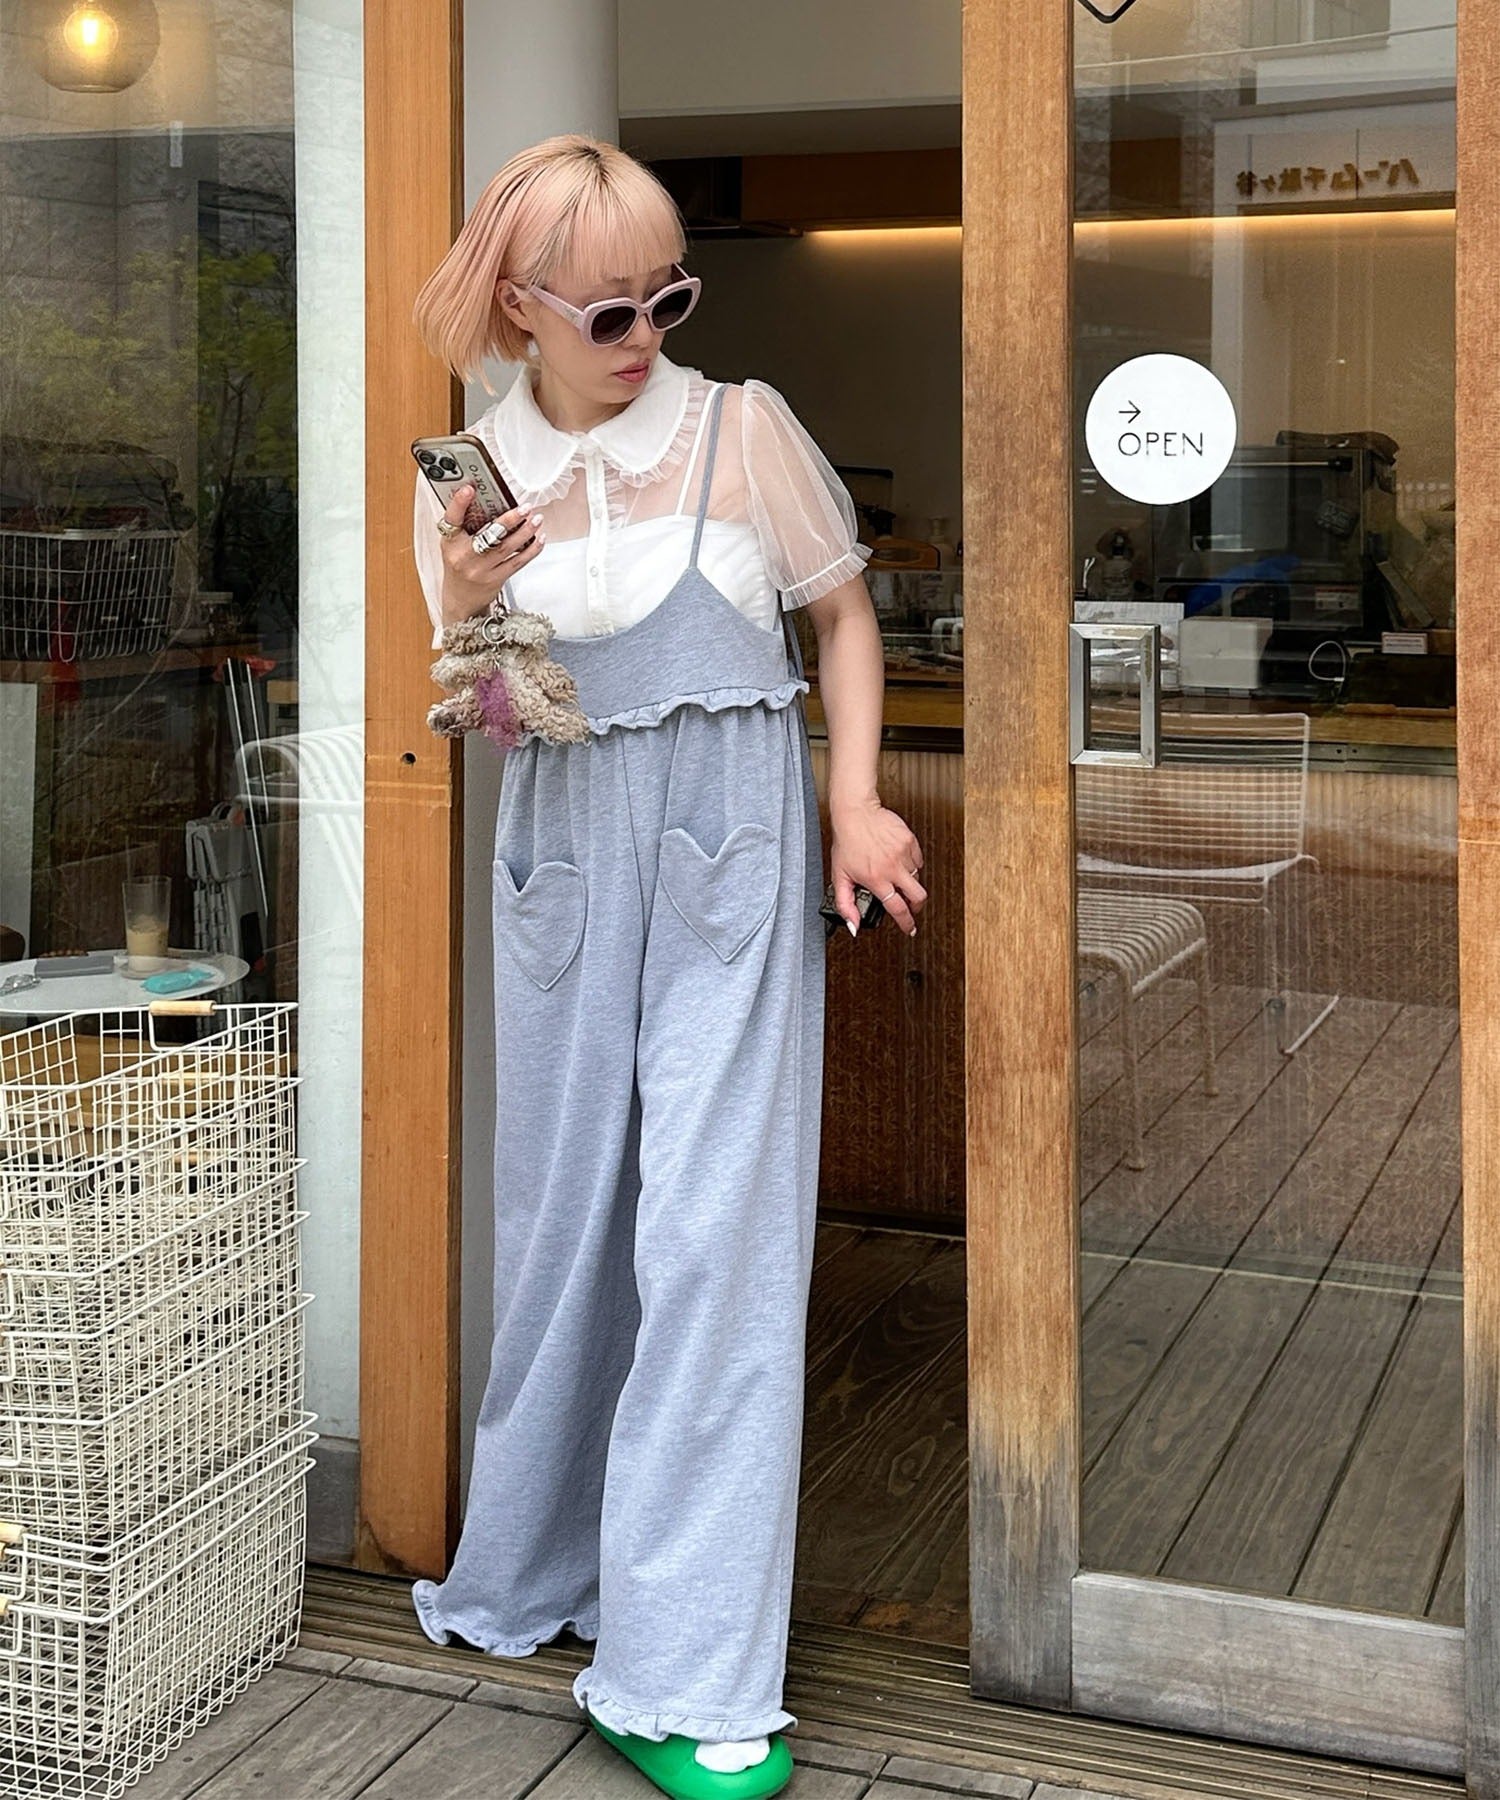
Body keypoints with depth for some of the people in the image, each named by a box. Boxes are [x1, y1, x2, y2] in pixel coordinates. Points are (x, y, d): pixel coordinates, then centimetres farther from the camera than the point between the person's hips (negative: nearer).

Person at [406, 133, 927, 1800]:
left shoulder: (740, 427, -2)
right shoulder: (469, 475, 4)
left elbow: (844, 611, 7)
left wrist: (856, 801, -5)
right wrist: (464, 610, -13)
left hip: (733, 847, -3)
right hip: (564, 848, 3)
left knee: (714, 1224, -6)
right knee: (563, 1207, 13)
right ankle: (535, 1569, 34)